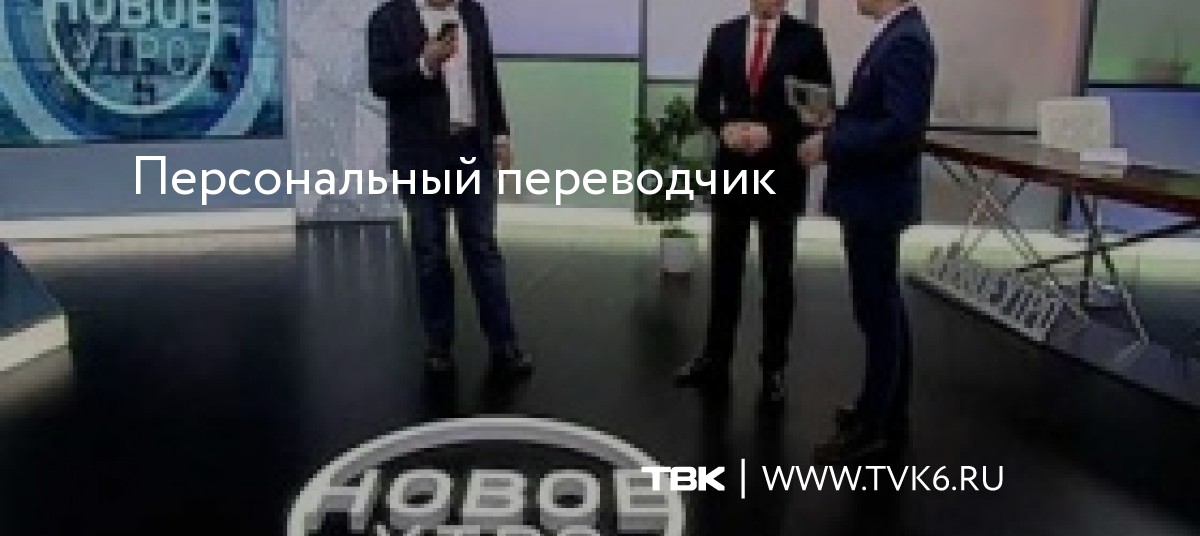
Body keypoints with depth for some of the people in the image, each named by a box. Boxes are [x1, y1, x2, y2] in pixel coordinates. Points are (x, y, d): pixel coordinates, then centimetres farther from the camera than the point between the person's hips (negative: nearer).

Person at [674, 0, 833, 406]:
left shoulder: (807, 39, -4)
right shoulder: (724, 35, 6)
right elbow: (705, 102, 7)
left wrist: (773, 133, -18)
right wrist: (726, 126, -13)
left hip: (781, 174, -3)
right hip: (731, 170, 3)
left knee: (777, 276, 7)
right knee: (724, 272, 11)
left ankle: (773, 369, 19)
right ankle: (714, 360, 23)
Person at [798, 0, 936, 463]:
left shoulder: (906, 41, -19)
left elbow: (902, 129, -26)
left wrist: (830, 144, -19)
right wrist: (835, 126, 4)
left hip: (877, 200, -10)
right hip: (870, 197, 10)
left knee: (877, 312, 0)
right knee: (884, 309, 17)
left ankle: (875, 426, 12)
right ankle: (887, 410, 30)